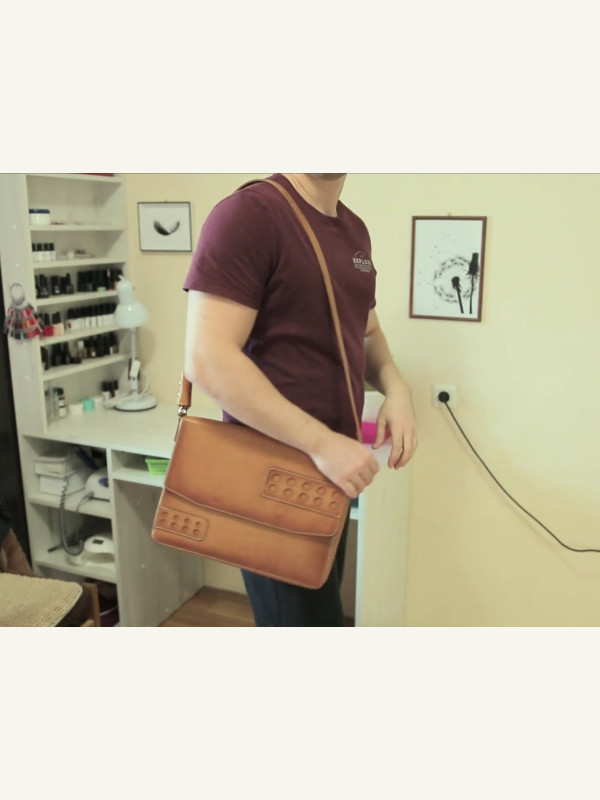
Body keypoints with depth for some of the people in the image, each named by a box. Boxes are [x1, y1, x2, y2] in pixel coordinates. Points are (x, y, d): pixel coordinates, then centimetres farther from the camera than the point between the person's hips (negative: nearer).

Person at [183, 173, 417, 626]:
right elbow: (207, 359, -23)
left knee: (316, 606, 21)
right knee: (308, 618, 2)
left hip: (333, 469, 8)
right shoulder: (247, 213, -15)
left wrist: (394, 387, -1)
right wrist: (320, 443, -23)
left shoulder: (355, 230, 9)